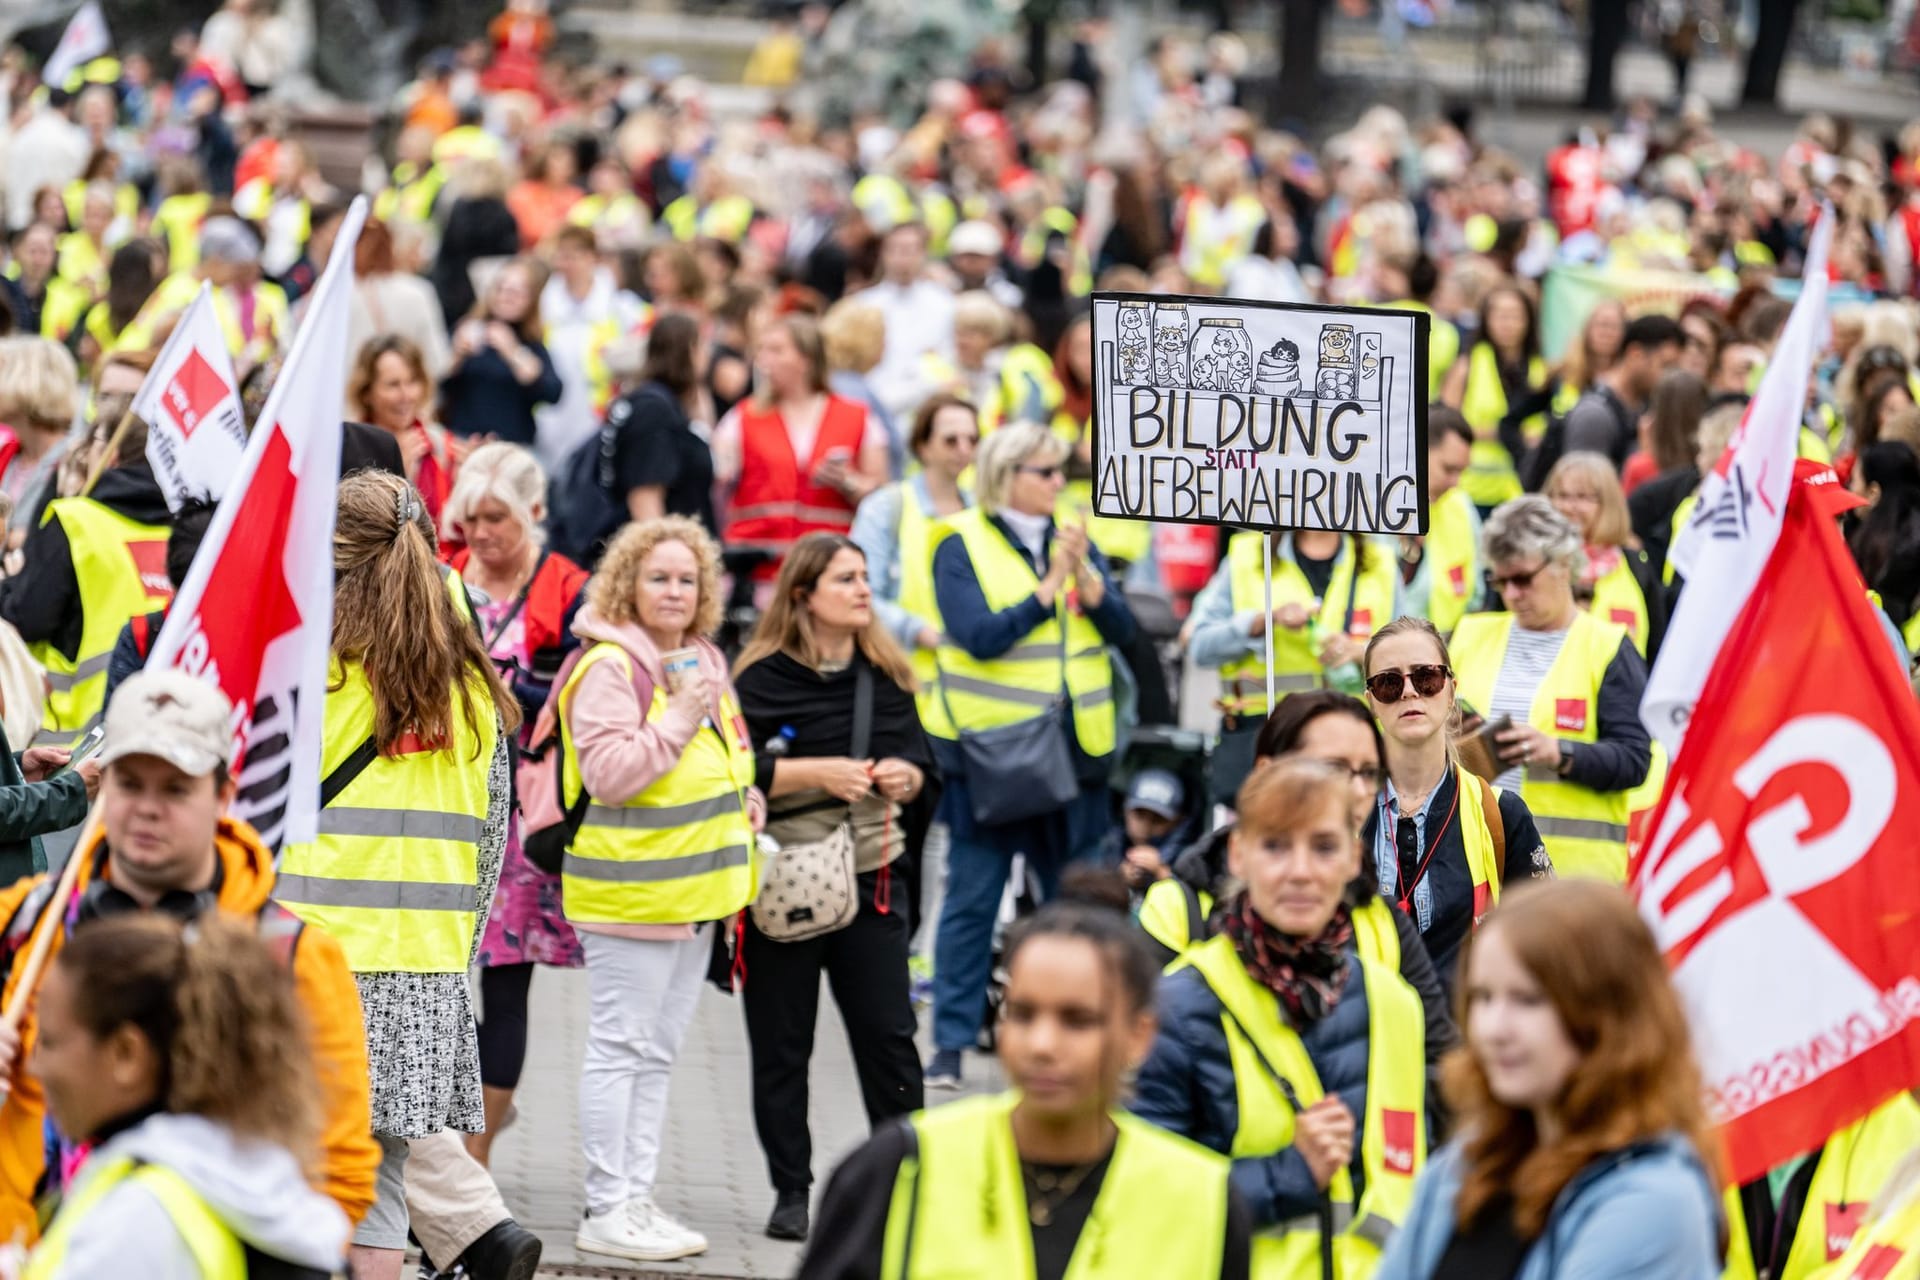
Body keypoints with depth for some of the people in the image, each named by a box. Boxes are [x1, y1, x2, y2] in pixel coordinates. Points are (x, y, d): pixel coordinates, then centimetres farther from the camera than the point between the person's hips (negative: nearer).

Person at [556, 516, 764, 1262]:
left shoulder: (705, 662, 14)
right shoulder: (610, 667, -13)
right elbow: (605, 773, -22)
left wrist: (743, 795, 10)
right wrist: (676, 721, -23)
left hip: (695, 886, 9)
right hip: (632, 886, -9)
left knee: (657, 1052, 13)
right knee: (621, 1047, -6)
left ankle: (637, 1197, 20)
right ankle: (606, 1210, -2)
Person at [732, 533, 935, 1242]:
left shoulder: (887, 675, 9)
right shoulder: (764, 678, -6)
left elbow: (921, 755, 16)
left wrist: (908, 776, -7)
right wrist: (817, 772, -19)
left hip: (871, 876, 3)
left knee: (888, 1034, 0)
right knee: (782, 1044, 4)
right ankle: (790, 1193, 13)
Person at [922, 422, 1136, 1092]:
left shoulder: (1072, 539, 9)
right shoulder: (961, 546, -5)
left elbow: (1121, 626, 0)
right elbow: (981, 636, -17)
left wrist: (1085, 573, -16)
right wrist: (1050, 586, -18)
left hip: (1071, 748, 5)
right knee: (972, 899, -1)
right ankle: (950, 1043, 4)